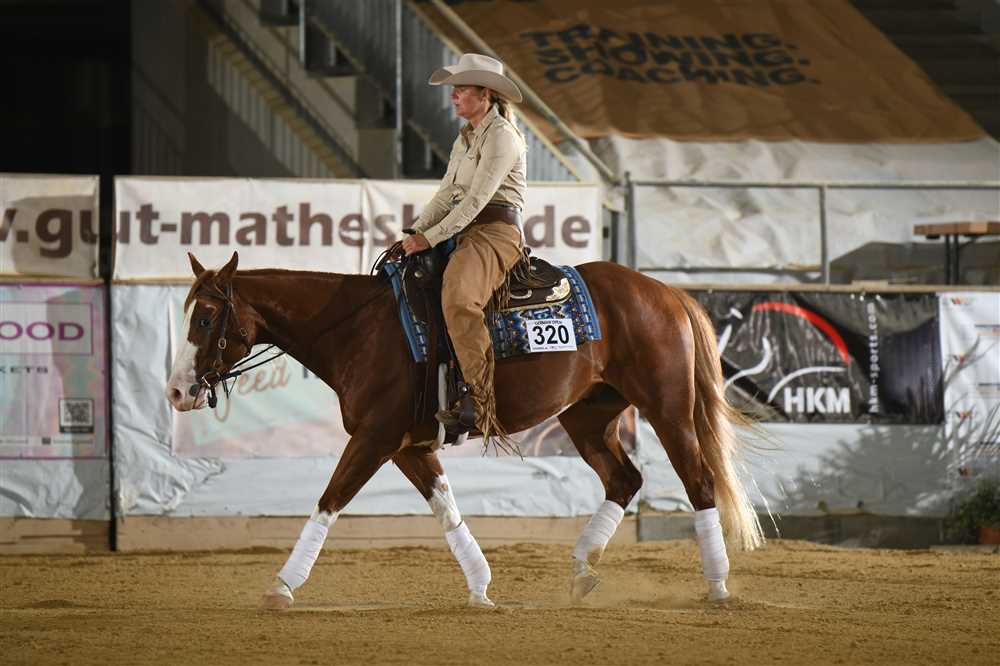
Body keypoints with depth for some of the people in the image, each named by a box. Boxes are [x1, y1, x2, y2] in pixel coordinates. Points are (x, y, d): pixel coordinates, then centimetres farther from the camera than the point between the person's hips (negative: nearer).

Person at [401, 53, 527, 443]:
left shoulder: (501, 136, -9)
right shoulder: (465, 139, 21)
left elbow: (476, 199, -16)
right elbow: (446, 195, 18)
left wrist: (430, 238, -17)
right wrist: (415, 234, 3)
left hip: (497, 234, -11)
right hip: (466, 235, 11)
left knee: (458, 297, -35)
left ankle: (481, 403, -40)